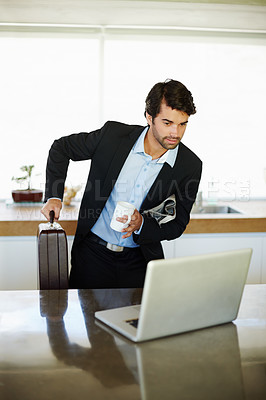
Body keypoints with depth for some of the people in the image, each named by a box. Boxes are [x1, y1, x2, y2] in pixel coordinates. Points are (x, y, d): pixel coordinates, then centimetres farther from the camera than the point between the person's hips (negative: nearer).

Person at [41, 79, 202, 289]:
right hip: (93, 252, 0)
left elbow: (177, 224, -3)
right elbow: (61, 148, 3)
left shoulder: (191, 166, -11)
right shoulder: (113, 134, -13)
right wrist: (54, 196, -7)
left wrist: (142, 224, -22)